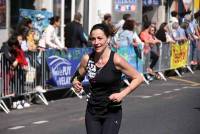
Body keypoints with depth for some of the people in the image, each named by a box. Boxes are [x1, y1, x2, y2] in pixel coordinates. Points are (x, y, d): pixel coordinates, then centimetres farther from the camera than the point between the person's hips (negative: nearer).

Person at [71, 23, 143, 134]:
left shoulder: (116, 60, -14)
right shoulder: (87, 59, -3)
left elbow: (138, 78, -7)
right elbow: (77, 77, 14)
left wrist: (122, 94, -16)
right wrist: (75, 83, -8)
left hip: (112, 112, -4)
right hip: (92, 112, 4)